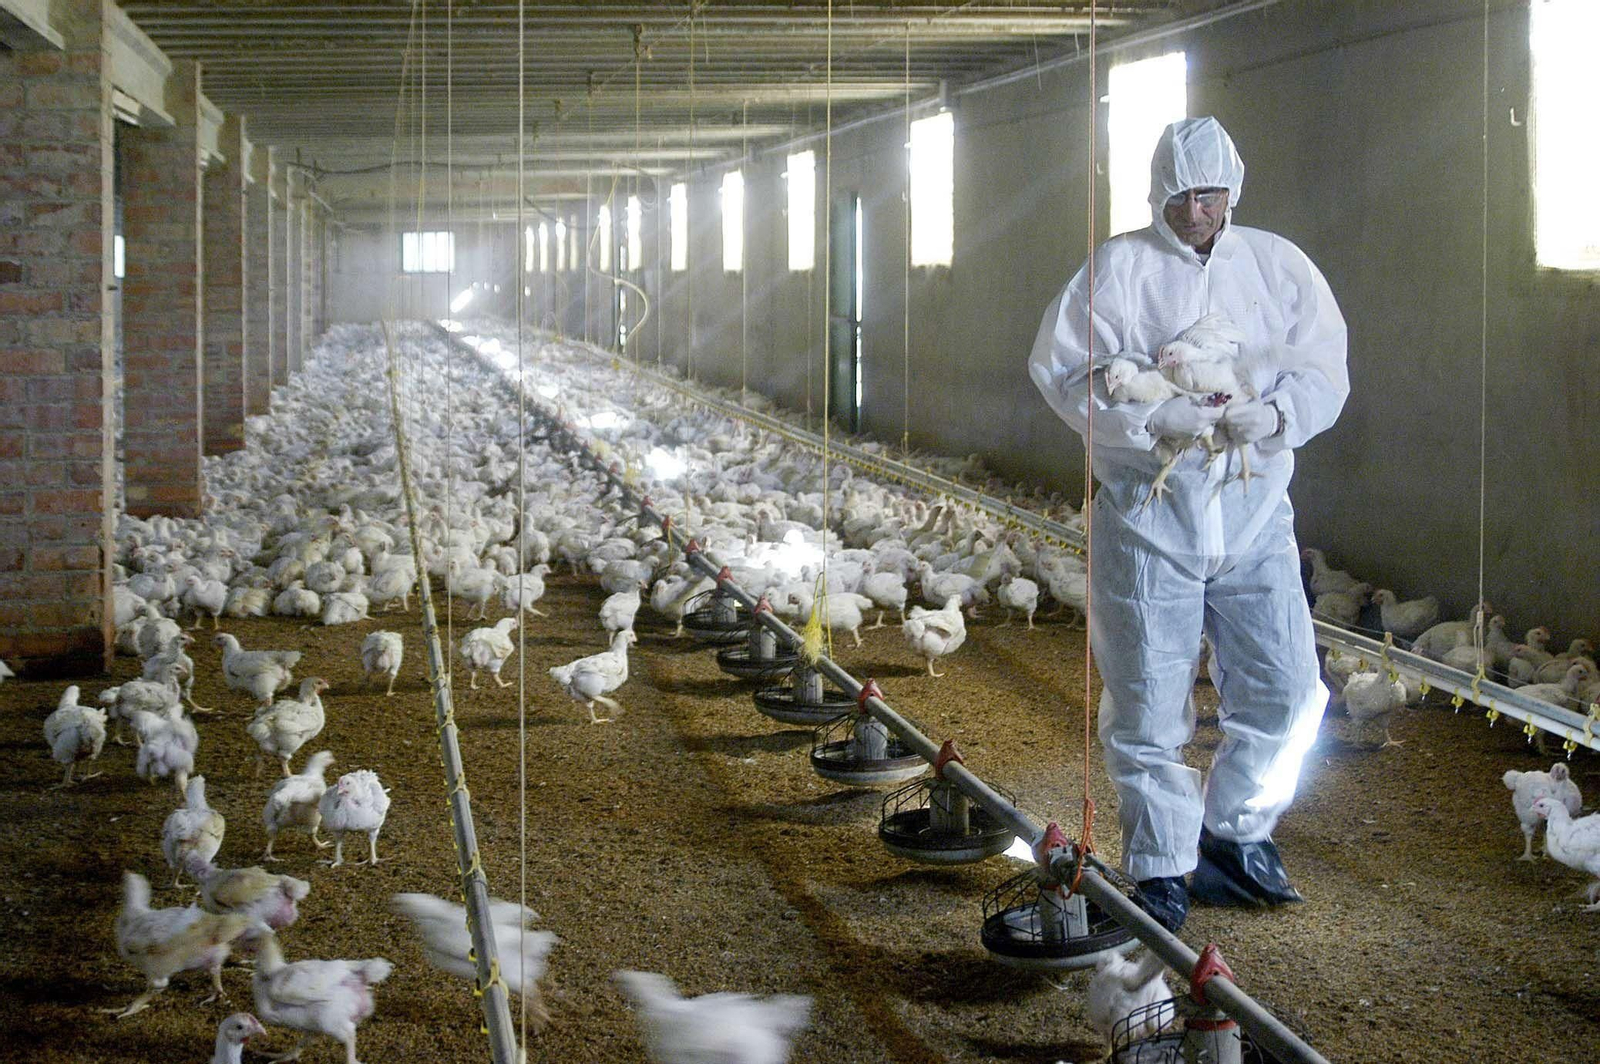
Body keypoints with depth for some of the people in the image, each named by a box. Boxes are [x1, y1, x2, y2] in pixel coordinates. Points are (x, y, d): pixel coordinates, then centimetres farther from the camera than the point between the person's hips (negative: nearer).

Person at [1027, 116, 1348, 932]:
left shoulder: (1278, 266, 8)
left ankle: (1235, 833, 25)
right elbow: (1062, 371, -7)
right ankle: (1162, 867, 17)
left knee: (1285, 693, 2)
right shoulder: (1117, 268, -2)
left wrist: (1276, 413, -17)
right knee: (1147, 705, 2)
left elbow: (1324, 372, 5)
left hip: (1253, 516, 3)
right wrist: (1153, 418, -20)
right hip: (1146, 515, -3)